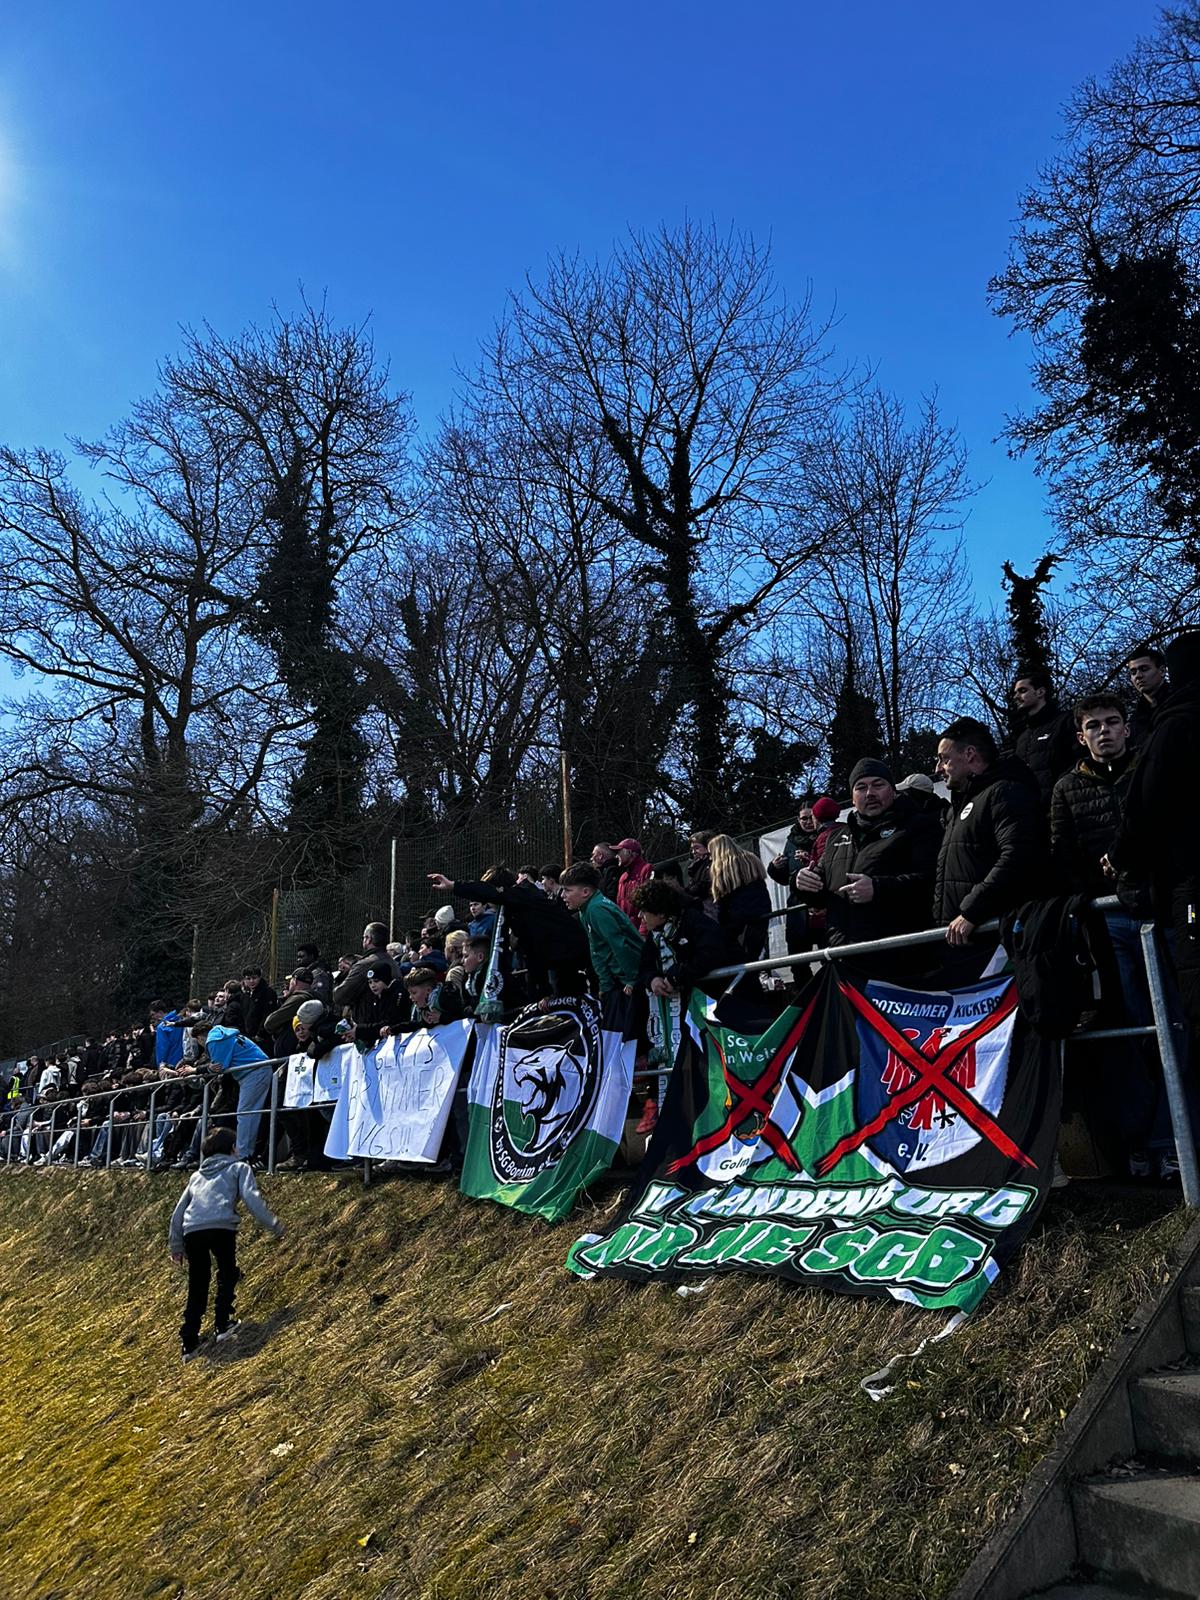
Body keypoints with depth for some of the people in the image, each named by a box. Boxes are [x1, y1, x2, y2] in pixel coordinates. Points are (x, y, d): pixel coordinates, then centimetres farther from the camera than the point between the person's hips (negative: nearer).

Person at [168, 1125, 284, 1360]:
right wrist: (274, 1225, 2)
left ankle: (189, 1343, 11)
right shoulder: (238, 1167, 16)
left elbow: (178, 1211, 30)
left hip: (191, 1231, 4)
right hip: (221, 1227, -4)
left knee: (197, 1287, 14)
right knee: (227, 1275, 19)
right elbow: (251, 1198, -1)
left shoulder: (197, 1174, 31)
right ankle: (223, 1325, 11)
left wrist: (175, 1246, 37)